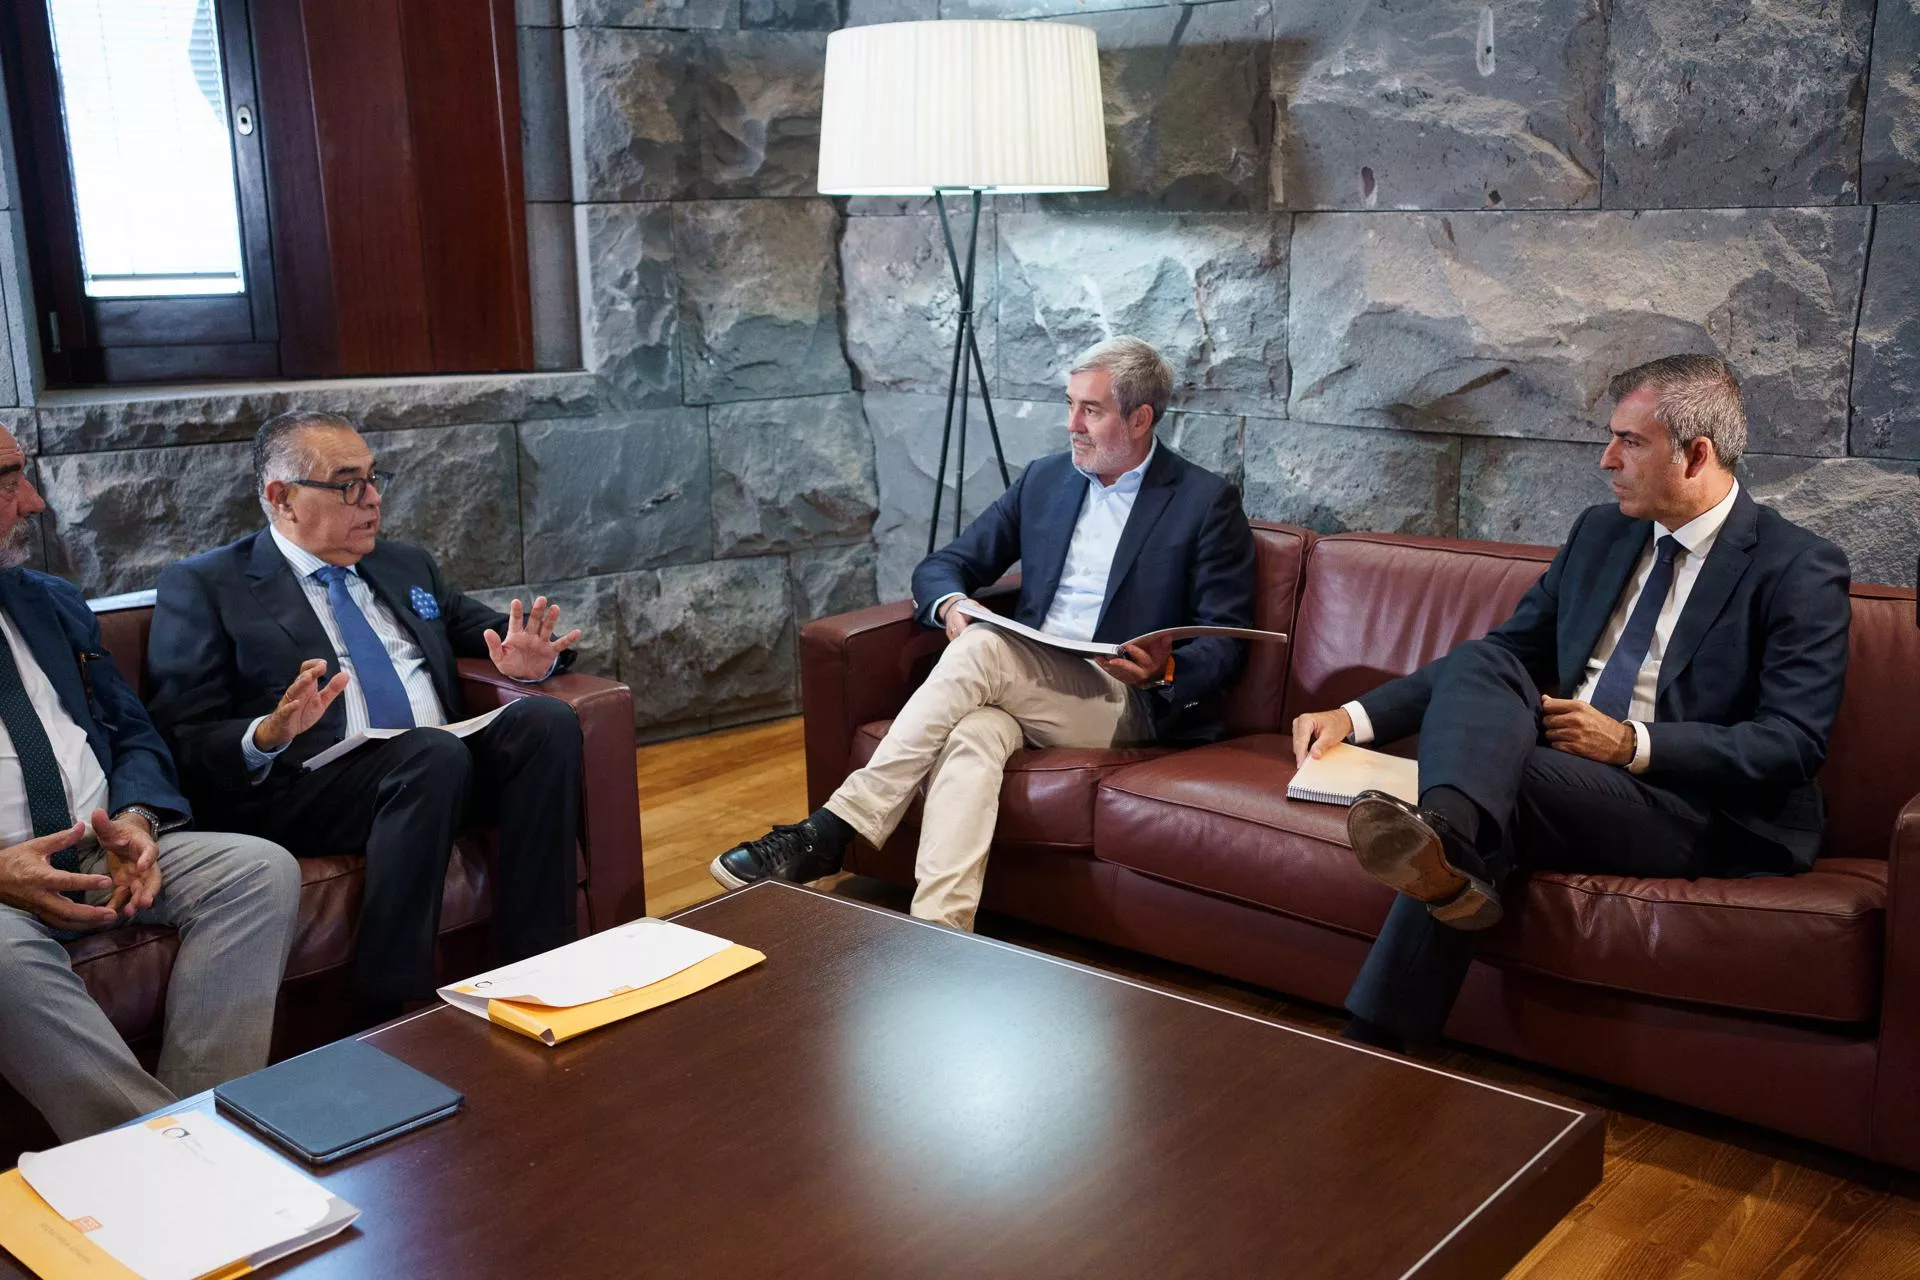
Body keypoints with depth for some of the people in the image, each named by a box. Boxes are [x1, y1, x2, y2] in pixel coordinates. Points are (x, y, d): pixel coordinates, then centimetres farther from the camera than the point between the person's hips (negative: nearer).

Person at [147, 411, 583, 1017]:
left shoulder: (406, 565, 23)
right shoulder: (203, 587, 6)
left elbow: (484, 628, 32)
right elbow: (184, 742, 0)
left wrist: (529, 660, 7)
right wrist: (267, 736, -22)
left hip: (443, 771, 6)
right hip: (302, 792, -5)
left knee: (545, 718, -22)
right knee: (434, 753, -34)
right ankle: (392, 1017, -29)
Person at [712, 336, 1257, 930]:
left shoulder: (1207, 502, 3)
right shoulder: (1044, 480, 17)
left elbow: (1225, 642, 0)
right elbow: (944, 564, 18)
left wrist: (1165, 671, -23)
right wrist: (950, 603, -7)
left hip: (1125, 705, -4)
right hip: (1025, 690, 4)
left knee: (982, 646, -31)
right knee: (971, 736, -34)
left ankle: (832, 831, -30)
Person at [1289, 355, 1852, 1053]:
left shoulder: (1799, 569, -5)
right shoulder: (1601, 532, 14)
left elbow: (1794, 742, -11)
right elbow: (1506, 650, 14)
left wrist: (1633, 744, -19)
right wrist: (1357, 716, 2)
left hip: (1706, 812, -5)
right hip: (1564, 763, 6)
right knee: (1479, 665, -22)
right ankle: (1445, 840, -50)